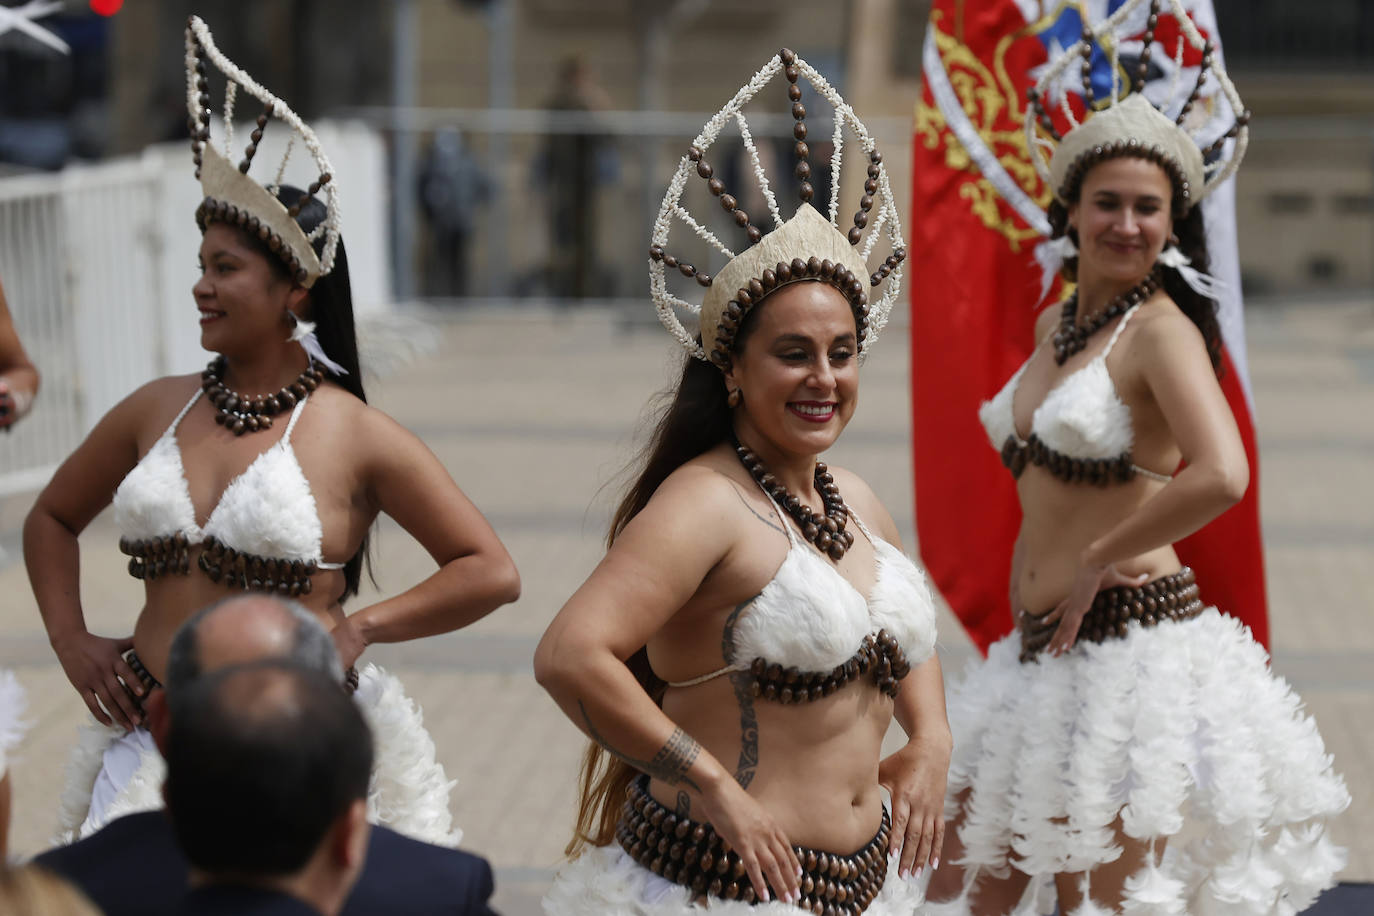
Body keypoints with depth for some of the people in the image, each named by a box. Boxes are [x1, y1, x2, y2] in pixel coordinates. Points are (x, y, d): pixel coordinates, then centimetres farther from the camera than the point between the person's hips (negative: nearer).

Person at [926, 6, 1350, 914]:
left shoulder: (1161, 330, -11)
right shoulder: (1057, 325, 13)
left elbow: (1221, 476, -27)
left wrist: (1097, 566, -16)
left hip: (1132, 649, -8)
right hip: (1040, 651, 8)